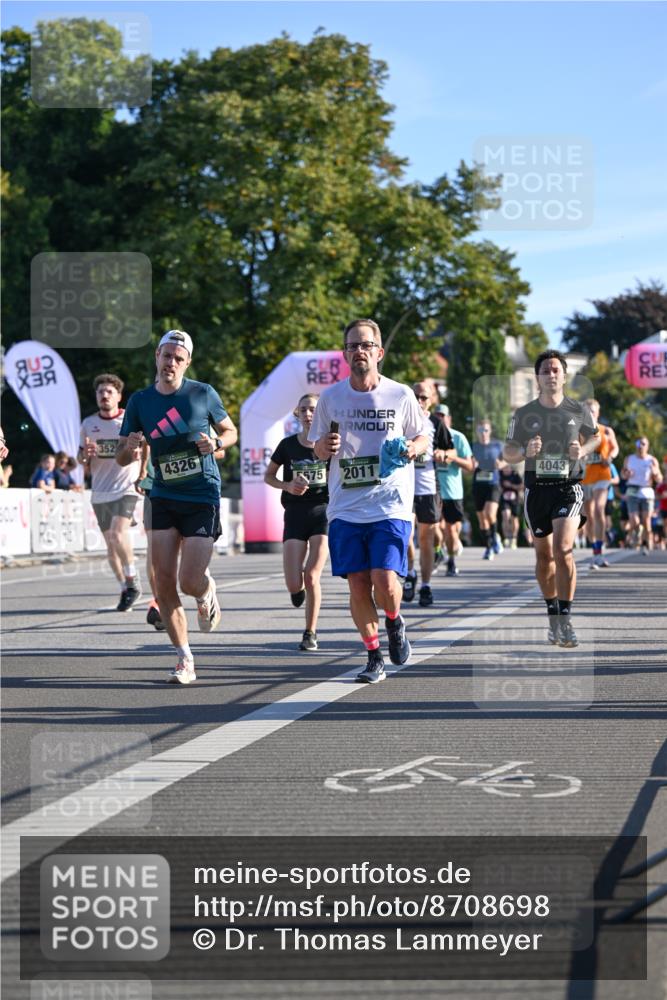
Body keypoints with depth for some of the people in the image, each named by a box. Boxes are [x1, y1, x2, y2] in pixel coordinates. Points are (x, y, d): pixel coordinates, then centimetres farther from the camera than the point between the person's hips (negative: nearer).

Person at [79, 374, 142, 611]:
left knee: (118, 534, -23)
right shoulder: (88, 423, 9)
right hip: (100, 492, 5)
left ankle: (133, 581, -5)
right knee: (110, 544, 8)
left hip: (126, 488, -5)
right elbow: (81, 457, 16)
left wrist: (140, 453, -16)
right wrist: (85, 456, -7)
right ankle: (125, 589, 20)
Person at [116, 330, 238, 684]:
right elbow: (121, 458, 8)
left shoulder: (203, 394, -2)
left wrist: (217, 444, -10)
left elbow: (231, 431, 12)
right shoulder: (140, 401, 4)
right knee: (164, 583, -5)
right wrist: (130, 448, -16)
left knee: (190, 582, -11)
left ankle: (207, 592, 27)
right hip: (163, 498, 3)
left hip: (202, 498, -3)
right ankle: (185, 660, 6)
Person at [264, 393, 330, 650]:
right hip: (295, 514, 1)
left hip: (323, 512, -1)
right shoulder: (288, 445, 2)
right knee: (294, 584, -8)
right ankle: (299, 588, 32)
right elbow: (268, 476, 12)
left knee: (311, 576, -12)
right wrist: (287, 486, -7)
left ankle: (310, 633, 6)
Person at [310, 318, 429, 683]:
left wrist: (413, 448, -10)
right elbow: (318, 448, 14)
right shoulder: (331, 397, 4)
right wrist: (325, 446, -9)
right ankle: (374, 656, 16)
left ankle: (394, 622, 20)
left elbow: (423, 436, 13)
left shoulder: (401, 395, 0)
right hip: (345, 508, 2)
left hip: (391, 505, -2)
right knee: (358, 585, -1)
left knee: (385, 581, -14)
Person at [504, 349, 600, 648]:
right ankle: (553, 615, 25)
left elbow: (594, 436, 19)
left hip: (568, 488, -2)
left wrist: (582, 450, -3)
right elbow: (508, 454, 7)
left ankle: (565, 620, -13)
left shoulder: (579, 410, 2)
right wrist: (526, 451, -15)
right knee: (544, 556, 9)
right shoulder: (523, 414, 2)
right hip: (536, 489, 2)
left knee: (563, 550, -18)